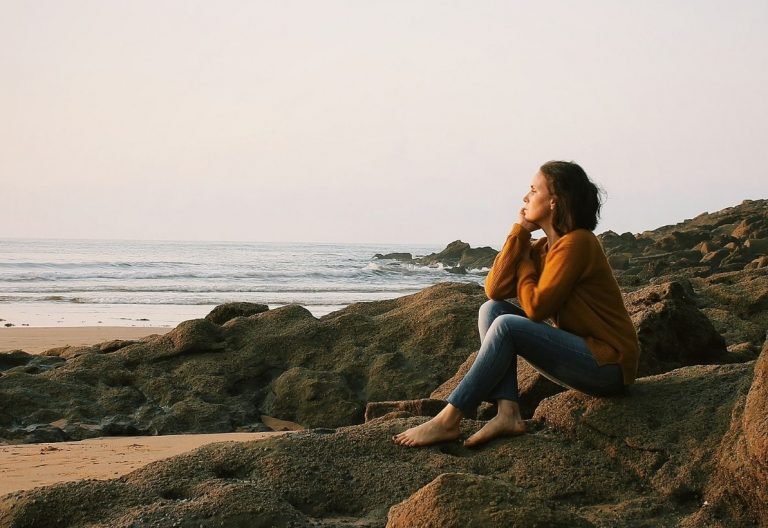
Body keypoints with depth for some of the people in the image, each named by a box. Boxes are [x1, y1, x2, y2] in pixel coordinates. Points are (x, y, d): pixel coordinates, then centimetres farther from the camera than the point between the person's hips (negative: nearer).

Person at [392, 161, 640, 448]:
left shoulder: (576, 243, -15)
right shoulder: (544, 246, 11)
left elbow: (535, 307, -20)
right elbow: (494, 289, -1)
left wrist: (525, 261, -4)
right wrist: (519, 231, -2)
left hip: (608, 364, -9)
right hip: (582, 353, 9)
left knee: (506, 326, -24)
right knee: (491, 309, -1)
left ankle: (448, 421, -20)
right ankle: (508, 413, -16)